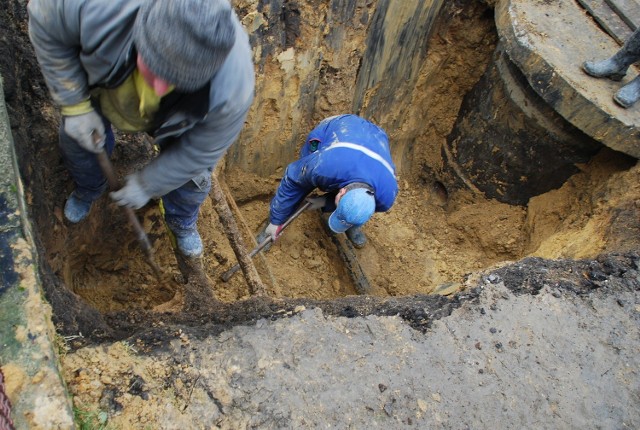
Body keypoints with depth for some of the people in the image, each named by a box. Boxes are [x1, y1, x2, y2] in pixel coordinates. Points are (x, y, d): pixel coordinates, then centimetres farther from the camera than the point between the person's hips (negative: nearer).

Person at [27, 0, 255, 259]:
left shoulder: (232, 90, -46)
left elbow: (200, 150, -26)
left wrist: (147, 185, -14)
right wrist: (74, 106, -25)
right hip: (102, 84, 1)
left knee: (192, 174, 5)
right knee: (78, 142, 14)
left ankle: (182, 223, 45)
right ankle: (86, 192, 54)